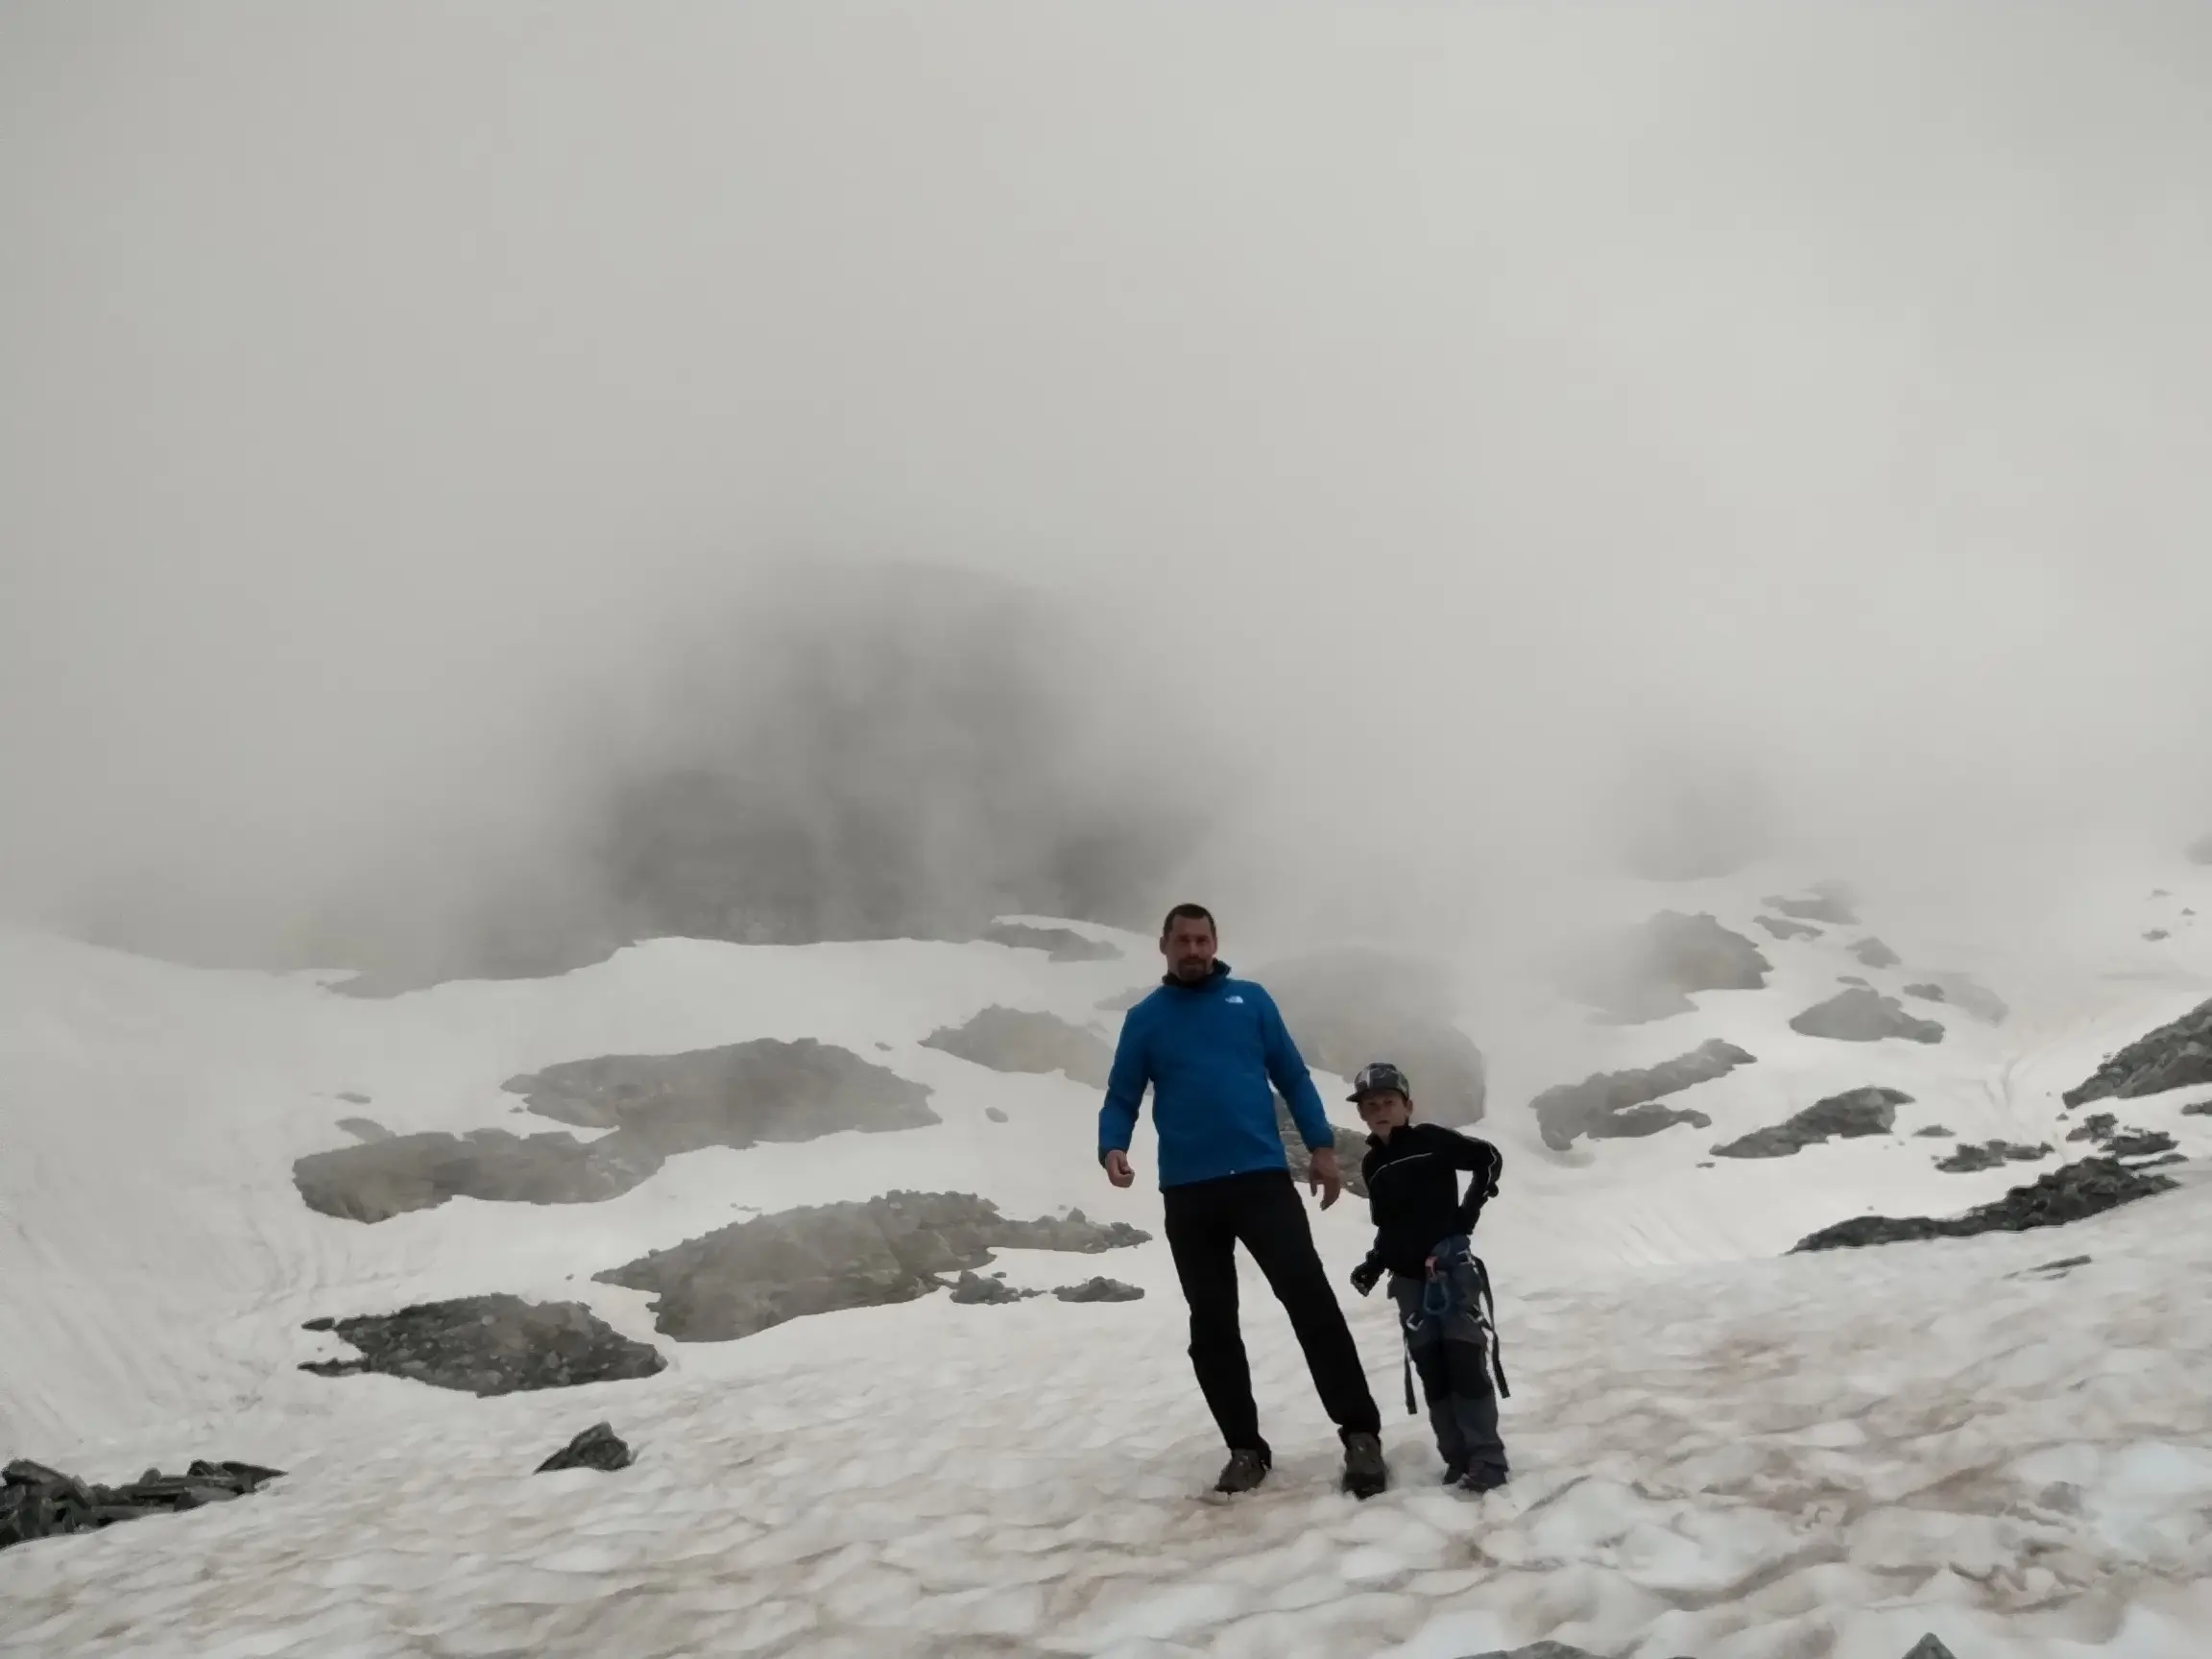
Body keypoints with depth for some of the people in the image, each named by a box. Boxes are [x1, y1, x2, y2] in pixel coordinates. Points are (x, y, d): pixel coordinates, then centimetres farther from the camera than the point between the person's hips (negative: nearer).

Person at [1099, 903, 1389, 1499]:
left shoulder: (1250, 1000, 9)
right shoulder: (1144, 1018, 9)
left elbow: (1293, 1077, 10)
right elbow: (1121, 1099, 7)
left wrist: (1321, 1146, 0)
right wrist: (1112, 1149, -13)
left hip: (1263, 1178, -1)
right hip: (1188, 1194, 2)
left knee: (1311, 1300, -11)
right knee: (1212, 1326, 6)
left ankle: (1360, 1433, -5)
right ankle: (1245, 1448, 17)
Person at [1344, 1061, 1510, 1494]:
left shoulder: (1432, 1140, -8)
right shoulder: (1372, 1165, 9)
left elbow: (1490, 1158, -6)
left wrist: (1469, 1210, -12)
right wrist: (1374, 1264, 7)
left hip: (1453, 1266, -5)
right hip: (1408, 1278, 6)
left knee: (1467, 1361, -9)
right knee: (1431, 1370, 3)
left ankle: (1487, 1460, -3)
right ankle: (1458, 1458, 11)